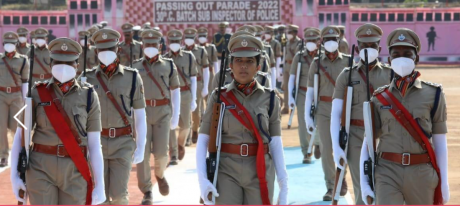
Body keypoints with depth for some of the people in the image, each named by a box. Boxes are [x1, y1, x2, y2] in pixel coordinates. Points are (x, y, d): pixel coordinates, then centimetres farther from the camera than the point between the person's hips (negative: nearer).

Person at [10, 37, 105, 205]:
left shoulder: (88, 97, 0)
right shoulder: (37, 94, 0)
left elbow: (94, 145, -1)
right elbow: (20, 137, 1)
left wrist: (99, 185, -4)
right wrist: (14, 176, -7)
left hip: (75, 172, 1)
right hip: (41, 168, 0)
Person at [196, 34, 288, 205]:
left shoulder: (269, 99, 3)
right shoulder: (218, 97, 1)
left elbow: (276, 144, 2)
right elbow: (203, 141, -2)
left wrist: (283, 186, -4)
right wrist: (202, 179, -14)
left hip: (260, 174, 1)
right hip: (227, 172, -1)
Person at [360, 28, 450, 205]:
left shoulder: (433, 94, 1)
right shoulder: (379, 98, 4)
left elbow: (440, 142, 2)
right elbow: (368, 143, 7)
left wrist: (444, 183, 0)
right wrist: (364, 181, -1)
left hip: (422, 175, 0)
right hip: (387, 173, 0)